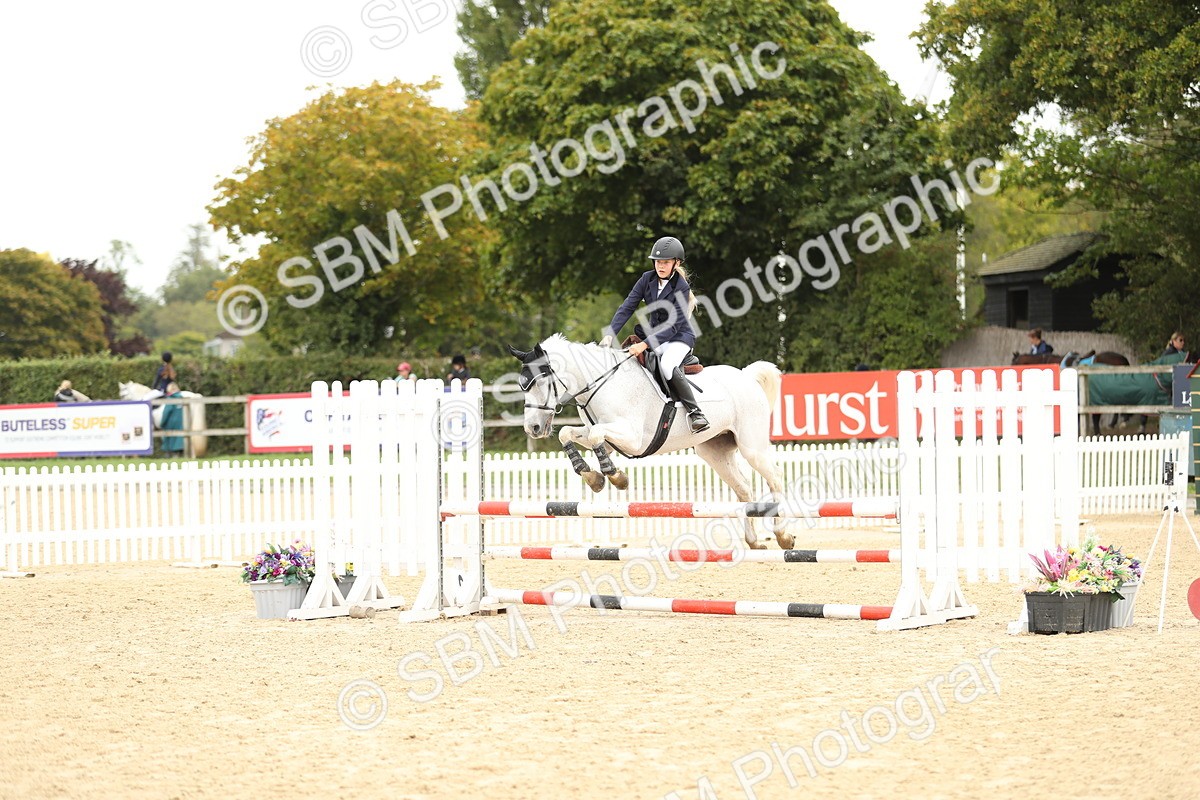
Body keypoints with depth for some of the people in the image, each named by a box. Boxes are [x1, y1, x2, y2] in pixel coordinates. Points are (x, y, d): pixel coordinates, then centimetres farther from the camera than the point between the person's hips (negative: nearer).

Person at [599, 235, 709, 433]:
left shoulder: (681, 288, -19)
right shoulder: (647, 279, -2)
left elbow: (673, 325, -25)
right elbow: (627, 307, -6)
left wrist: (645, 344, -34)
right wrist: (610, 334, -20)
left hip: (679, 337, -7)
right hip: (654, 334, 7)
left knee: (667, 365, -35)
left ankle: (696, 413, -33)